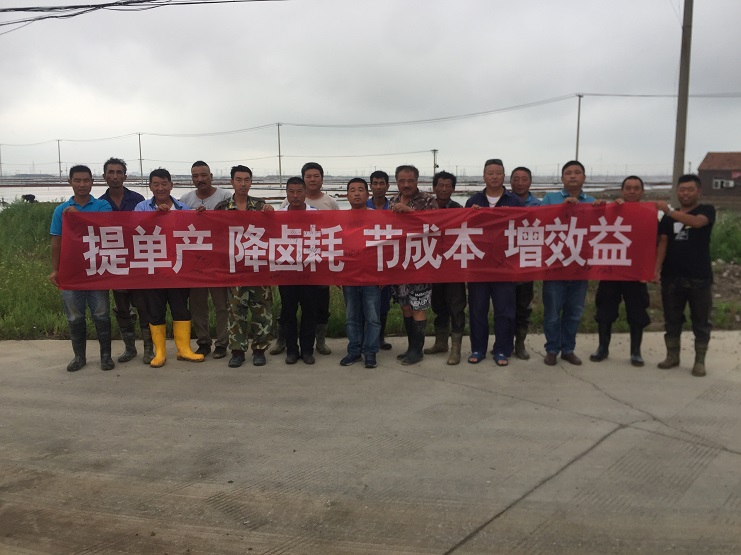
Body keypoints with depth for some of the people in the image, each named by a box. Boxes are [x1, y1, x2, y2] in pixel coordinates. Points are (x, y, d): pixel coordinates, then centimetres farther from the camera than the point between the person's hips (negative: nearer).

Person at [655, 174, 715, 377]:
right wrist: (657, 268, -9)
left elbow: (696, 222, -24)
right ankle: (672, 356, 20)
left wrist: (669, 211, -33)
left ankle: (700, 361, 11)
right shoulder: (669, 217, 11)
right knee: (672, 319, 9)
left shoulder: (707, 210, 0)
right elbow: (663, 243, 4)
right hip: (672, 276, 3)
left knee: (701, 321, 4)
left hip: (699, 277, -3)